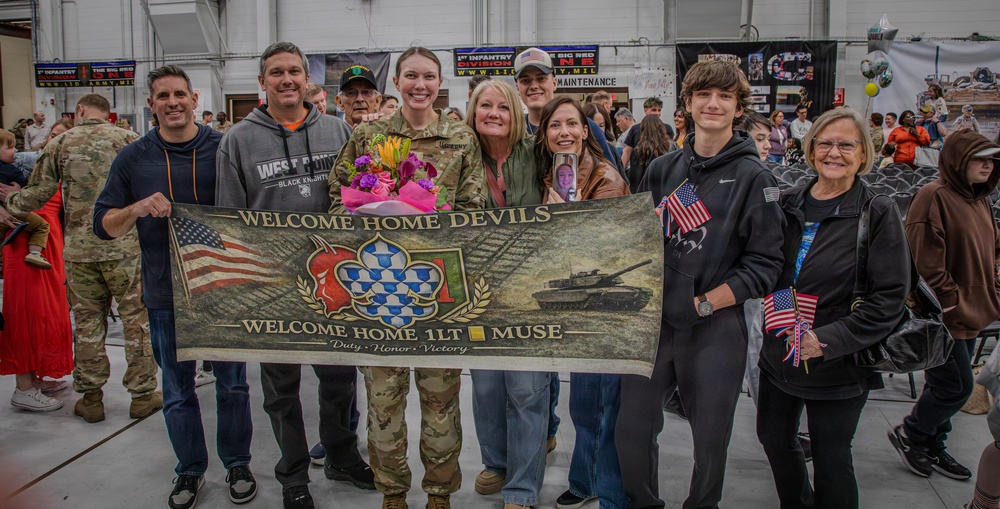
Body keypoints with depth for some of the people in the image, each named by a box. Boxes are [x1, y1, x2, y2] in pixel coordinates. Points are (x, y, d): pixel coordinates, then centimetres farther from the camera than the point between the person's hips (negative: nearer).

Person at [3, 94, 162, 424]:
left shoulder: (59, 144, 5)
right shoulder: (127, 139, 1)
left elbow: (36, 195, 5)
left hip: (79, 249, 2)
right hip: (125, 245, -2)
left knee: (87, 322, 11)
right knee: (136, 319, 6)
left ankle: (90, 397, 20)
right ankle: (143, 394, 12)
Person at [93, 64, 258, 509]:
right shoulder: (132, 158, 2)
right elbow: (103, 225, 3)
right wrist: (138, 209, -17)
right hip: (165, 292, 2)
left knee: (232, 382, 9)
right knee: (177, 389, 12)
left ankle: (237, 464, 27)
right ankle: (190, 469, 30)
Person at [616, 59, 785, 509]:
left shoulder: (753, 178, -4)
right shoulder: (663, 169, 7)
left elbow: (763, 265, -7)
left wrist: (702, 302, -12)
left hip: (715, 329, -3)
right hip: (654, 322, 3)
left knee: (710, 442, 10)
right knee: (631, 432, 7)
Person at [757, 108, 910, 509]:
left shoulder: (879, 215, -10)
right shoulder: (787, 204, 2)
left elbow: (889, 297, -14)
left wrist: (828, 339, -21)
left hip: (837, 368, -5)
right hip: (779, 356, 5)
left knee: (831, 461, 9)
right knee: (774, 438, 20)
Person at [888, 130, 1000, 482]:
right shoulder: (934, 197, -18)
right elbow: (926, 263, -22)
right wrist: (952, 304, -18)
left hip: (971, 314, 9)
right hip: (944, 316, -9)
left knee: (946, 386, 17)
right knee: (956, 386, -2)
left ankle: (931, 446, 32)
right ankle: (909, 434, 19)